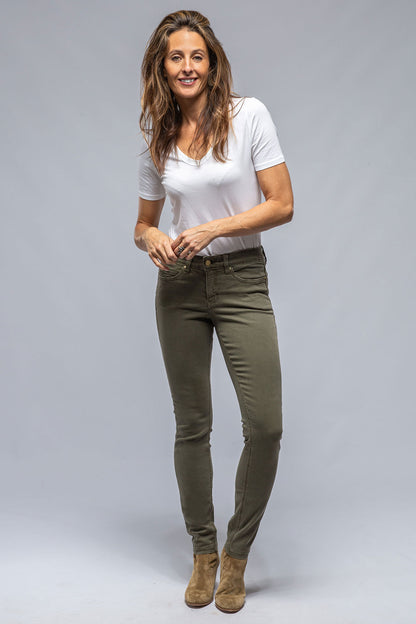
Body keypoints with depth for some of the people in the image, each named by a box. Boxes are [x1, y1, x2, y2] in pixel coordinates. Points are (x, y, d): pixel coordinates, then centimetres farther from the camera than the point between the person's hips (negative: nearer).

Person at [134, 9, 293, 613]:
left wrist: (214, 228, -15)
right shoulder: (155, 137, 8)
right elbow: (144, 222, 16)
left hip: (241, 279, -3)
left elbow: (282, 205, -6)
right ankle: (203, 553, 25)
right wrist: (152, 239, -7)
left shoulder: (249, 114, -2)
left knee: (266, 425, -11)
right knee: (192, 425, 7)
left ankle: (236, 554, 12)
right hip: (179, 285, 3)